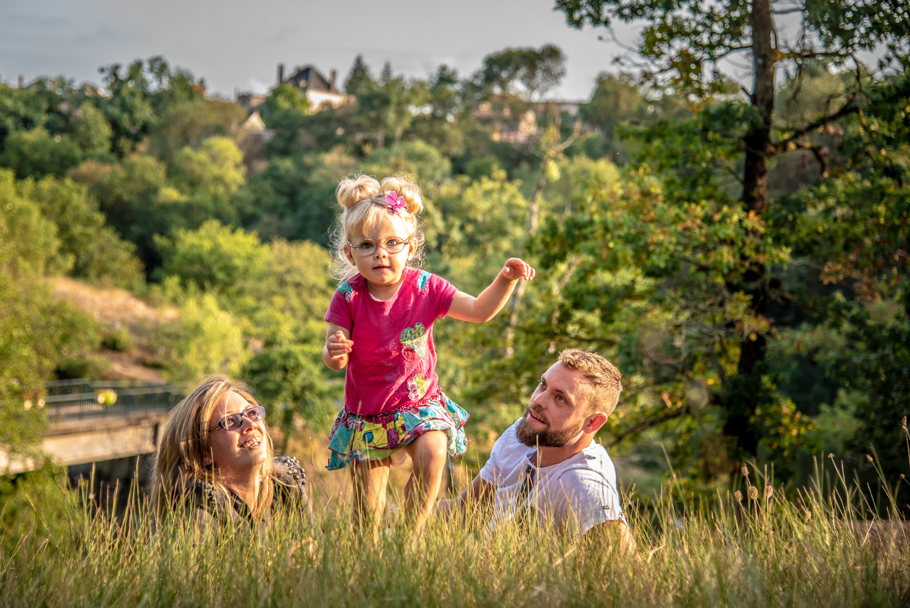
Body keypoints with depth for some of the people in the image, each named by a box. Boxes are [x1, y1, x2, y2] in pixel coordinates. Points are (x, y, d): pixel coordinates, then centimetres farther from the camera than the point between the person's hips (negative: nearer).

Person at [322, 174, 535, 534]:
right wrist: (333, 352, -33)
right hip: (366, 409, 0)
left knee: (432, 454, -28)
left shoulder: (425, 288, -9)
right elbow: (335, 360, -9)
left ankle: (413, 533, -9)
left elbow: (480, 311, -3)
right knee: (368, 504, 3)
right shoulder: (349, 296, -12)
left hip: (419, 401, 0)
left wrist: (506, 280, -18)